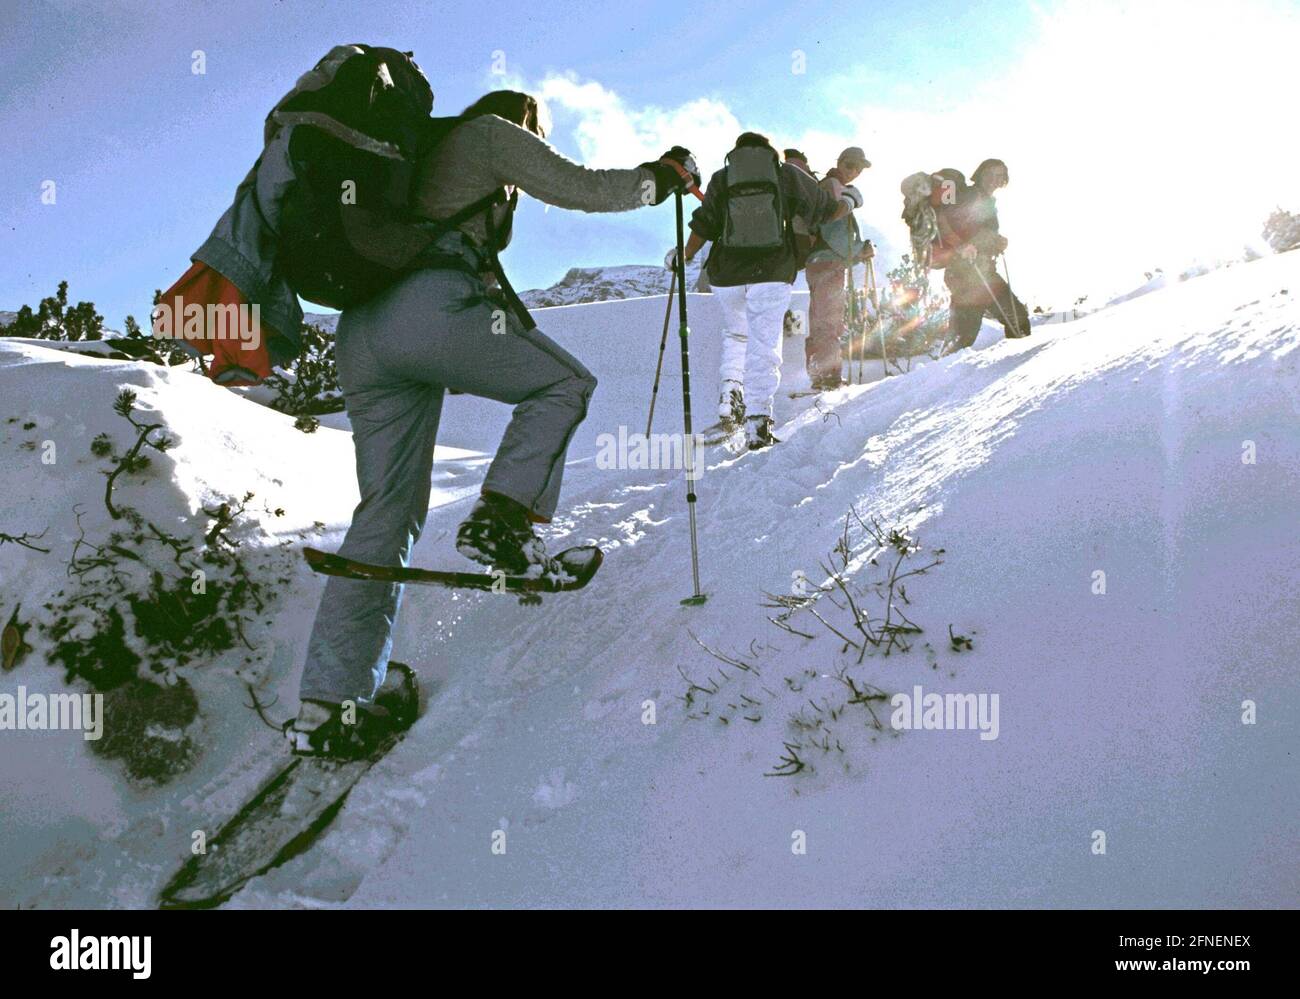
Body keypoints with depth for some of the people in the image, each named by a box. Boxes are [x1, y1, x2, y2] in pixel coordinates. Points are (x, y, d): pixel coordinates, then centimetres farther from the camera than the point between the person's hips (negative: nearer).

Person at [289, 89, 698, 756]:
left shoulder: (423, 154, 37)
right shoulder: (493, 132, 16)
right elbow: (581, 188, 10)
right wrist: (661, 176, 26)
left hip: (359, 331, 8)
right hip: (434, 306, -7)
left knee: (389, 506, 7)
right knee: (564, 383, 13)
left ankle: (327, 707, 1)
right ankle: (501, 522, -10)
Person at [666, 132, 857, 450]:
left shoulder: (722, 179, 10)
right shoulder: (788, 175, 8)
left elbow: (704, 225, 6)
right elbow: (825, 209, 13)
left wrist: (684, 257, 21)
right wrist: (849, 202, 35)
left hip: (726, 273, 2)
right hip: (772, 272, -2)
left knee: (735, 333, 26)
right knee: (764, 345, -2)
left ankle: (730, 390, 5)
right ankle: (757, 421, -13)